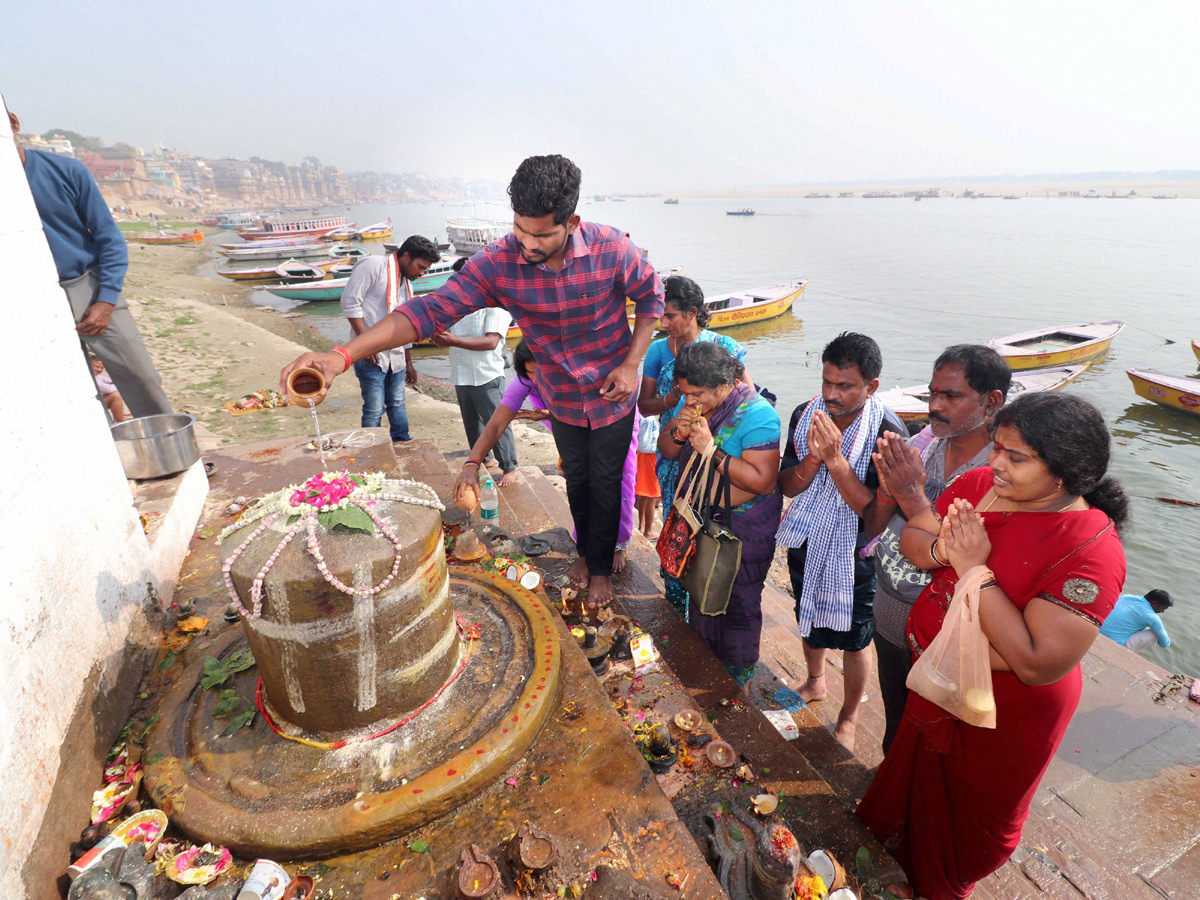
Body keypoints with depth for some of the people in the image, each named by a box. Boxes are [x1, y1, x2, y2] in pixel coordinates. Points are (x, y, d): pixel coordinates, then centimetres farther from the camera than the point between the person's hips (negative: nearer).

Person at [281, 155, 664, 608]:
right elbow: (431, 309, -26)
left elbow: (650, 295, -7)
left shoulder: (610, 248, -25)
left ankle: (601, 567, 37)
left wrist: (632, 363, -16)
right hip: (561, 397, 2)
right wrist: (341, 356, -37)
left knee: (605, 483, 12)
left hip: (612, 396, -2)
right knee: (576, 478, 21)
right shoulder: (497, 263, -23)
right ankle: (585, 549, 50)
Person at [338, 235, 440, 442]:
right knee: (374, 410, -4)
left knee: (397, 405, 14)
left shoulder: (406, 282, 18)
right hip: (371, 355, -8)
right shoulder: (374, 265, -7)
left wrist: (409, 363, 23)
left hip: (396, 356, 8)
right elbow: (350, 302, -15)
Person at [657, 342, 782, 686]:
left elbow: (763, 481, -30)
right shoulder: (692, 403, -4)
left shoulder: (757, 414, -25)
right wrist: (677, 433, -19)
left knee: (738, 604, 10)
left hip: (744, 527, -7)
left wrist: (711, 450, -33)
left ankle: (737, 683, 36)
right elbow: (665, 450, 4)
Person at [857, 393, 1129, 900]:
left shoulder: (1091, 549, -30)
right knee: (915, 779, 32)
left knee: (971, 814, 25)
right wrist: (942, 549, -27)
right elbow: (910, 537, -5)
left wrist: (975, 569, -35)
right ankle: (894, 848, 63)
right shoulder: (980, 484, -13)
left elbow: (1038, 664, -34)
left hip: (1003, 714, -5)